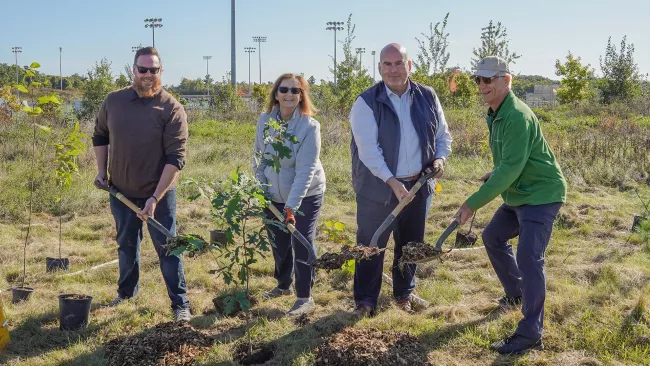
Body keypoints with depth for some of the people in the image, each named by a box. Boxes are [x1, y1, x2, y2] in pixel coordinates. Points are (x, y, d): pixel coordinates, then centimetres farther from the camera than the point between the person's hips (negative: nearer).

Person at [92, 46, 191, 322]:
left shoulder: (172, 109, -16)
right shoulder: (114, 101, -2)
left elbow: (175, 158, -19)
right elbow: (100, 136, 15)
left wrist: (155, 198, -24)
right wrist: (101, 171, 5)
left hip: (158, 194, -4)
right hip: (121, 192, 4)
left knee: (167, 248, 2)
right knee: (126, 246, 20)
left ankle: (181, 304, 13)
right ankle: (127, 291, 40)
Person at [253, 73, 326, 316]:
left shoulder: (309, 126, -21)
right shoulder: (265, 120, -7)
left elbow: (305, 170, -24)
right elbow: (259, 157, 5)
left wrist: (291, 207, -29)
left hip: (306, 195, -5)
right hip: (275, 195, 5)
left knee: (302, 243, -7)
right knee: (278, 243, 16)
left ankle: (305, 297, 7)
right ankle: (283, 285, 38)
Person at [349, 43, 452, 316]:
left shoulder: (427, 97, 2)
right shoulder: (366, 103, -11)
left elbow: (443, 135, 12)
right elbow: (368, 149, -18)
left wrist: (439, 158, -8)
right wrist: (392, 182, -25)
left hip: (417, 186, 4)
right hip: (378, 188, -4)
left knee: (410, 243, 17)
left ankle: (404, 293, 35)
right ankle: (365, 300, 17)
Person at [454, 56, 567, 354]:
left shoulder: (517, 117, -24)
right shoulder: (495, 114, 8)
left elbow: (510, 169, -29)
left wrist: (473, 203, -27)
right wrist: (494, 172, 9)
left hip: (541, 195, -11)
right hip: (518, 194, 11)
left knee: (528, 257, -17)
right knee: (492, 237, 22)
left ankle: (531, 334, -13)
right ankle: (516, 294, 41)